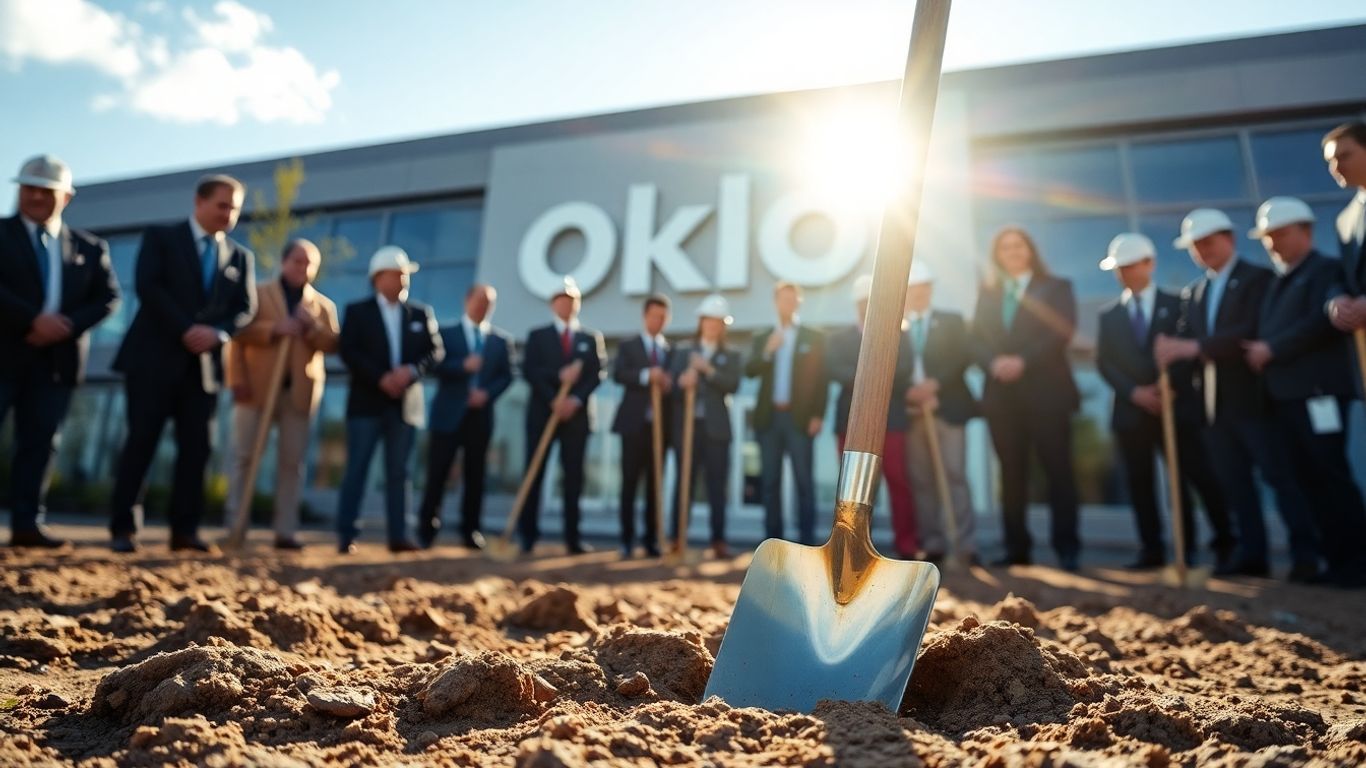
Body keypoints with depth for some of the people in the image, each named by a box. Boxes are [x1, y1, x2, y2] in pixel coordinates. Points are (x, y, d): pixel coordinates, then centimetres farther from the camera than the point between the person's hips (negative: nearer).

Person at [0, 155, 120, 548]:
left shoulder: (89, 246, 13)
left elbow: (108, 297, 6)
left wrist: (67, 325, -9)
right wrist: (34, 320, -19)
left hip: (56, 357, 2)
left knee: (39, 442, 3)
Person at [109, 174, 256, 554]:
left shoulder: (241, 256, 16)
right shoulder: (161, 237, 6)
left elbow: (246, 308, 6)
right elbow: (148, 287, -8)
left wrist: (218, 333, -14)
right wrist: (185, 330, -18)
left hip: (205, 361, 3)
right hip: (156, 355, -3)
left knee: (196, 446, 1)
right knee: (141, 440, -3)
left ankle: (184, 530, 5)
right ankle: (123, 528, 4)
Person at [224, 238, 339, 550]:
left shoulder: (324, 305, 15)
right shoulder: (257, 293, 10)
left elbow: (333, 345, 5)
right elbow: (238, 332, 0)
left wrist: (312, 327, -12)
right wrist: (273, 329, -16)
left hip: (300, 392, 1)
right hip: (258, 387, -1)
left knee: (292, 463, 1)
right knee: (244, 457, 1)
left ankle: (286, 531, 5)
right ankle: (235, 527, 6)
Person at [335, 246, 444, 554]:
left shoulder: (421, 313, 12)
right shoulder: (357, 311, 6)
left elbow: (436, 351, 5)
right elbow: (349, 352, -5)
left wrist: (411, 371, -12)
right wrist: (380, 378, -17)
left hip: (405, 402, 2)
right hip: (367, 401, -2)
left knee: (398, 471, 5)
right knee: (356, 469, -2)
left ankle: (398, 535, 7)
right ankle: (346, 535, 3)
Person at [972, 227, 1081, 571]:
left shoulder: (1056, 287, 9)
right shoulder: (987, 293, 17)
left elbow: (1061, 332, -6)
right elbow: (978, 338, 7)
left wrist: (1023, 361, -17)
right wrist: (994, 362, -13)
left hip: (1045, 391, -3)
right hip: (1002, 394, 3)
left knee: (1058, 470, -3)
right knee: (1011, 473, 4)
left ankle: (1067, 549, 3)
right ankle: (1017, 549, 9)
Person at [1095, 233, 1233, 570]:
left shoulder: (1176, 305, 8)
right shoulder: (1109, 314, 12)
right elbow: (1104, 362, 4)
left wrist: (1169, 388, -13)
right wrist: (1134, 392, -9)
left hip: (1175, 406, -2)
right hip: (1130, 410, 2)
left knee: (1198, 477, -2)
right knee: (1140, 482, 3)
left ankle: (1225, 543, 13)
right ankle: (1152, 549, 9)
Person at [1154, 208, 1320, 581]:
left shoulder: (1258, 278, -2)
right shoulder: (1191, 292, 17)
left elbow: (1252, 330, -16)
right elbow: (1184, 337, 8)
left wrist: (1195, 347, -22)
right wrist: (1170, 347, -15)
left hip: (1251, 396, -6)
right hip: (1213, 401, 6)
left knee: (1280, 476, -2)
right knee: (1234, 483, 8)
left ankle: (1305, 554, 5)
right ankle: (1252, 554, 14)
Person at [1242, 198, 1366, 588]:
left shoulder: (1326, 269, -1)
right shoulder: (1277, 281, 23)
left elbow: (1321, 321, -16)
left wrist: (1270, 349, -13)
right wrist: (1259, 351, 2)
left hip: (1317, 390, -8)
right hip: (1284, 394, 8)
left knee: (1332, 477, -6)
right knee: (1309, 480, 6)